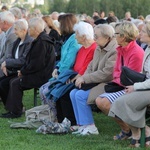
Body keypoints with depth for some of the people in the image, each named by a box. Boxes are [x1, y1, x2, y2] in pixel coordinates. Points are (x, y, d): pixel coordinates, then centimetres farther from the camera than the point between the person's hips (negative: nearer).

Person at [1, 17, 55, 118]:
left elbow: (37, 64, -24)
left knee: (15, 83, -12)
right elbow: (31, 60, 18)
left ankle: (16, 112, -5)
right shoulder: (38, 40, 15)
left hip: (41, 76, -10)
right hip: (38, 74, 10)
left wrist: (23, 71, -12)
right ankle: (12, 109, 8)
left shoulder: (42, 42, -19)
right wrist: (23, 70, 4)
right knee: (13, 82, 8)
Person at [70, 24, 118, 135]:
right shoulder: (99, 48, 11)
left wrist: (85, 78, -18)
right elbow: (91, 66, 16)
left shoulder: (115, 51, -19)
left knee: (81, 95, -21)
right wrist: (83, 78, -4)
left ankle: (90, 126, -10)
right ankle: (82, 125, -1)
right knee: (73, 93, -4)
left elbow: (106, 73, -24)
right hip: (96, 82, 10)